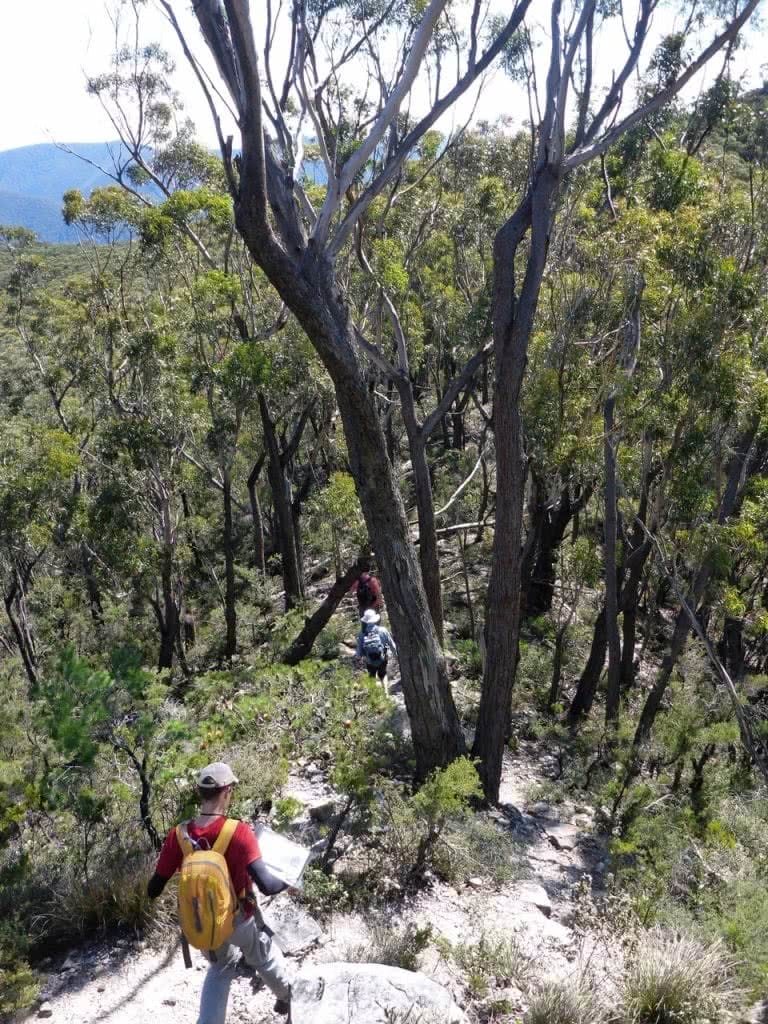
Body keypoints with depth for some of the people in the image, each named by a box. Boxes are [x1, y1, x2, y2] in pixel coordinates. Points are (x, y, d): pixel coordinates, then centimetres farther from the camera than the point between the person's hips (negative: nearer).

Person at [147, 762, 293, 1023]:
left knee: (220, 966, 33)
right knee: (266, 959, 29)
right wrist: (288, 881, -13)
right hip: (240, 920, -3)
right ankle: (288, 997, 54)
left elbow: (154, 890, -10)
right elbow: (266, 885, -34)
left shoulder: (178, 836, -18)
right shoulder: (238, 832, -30)